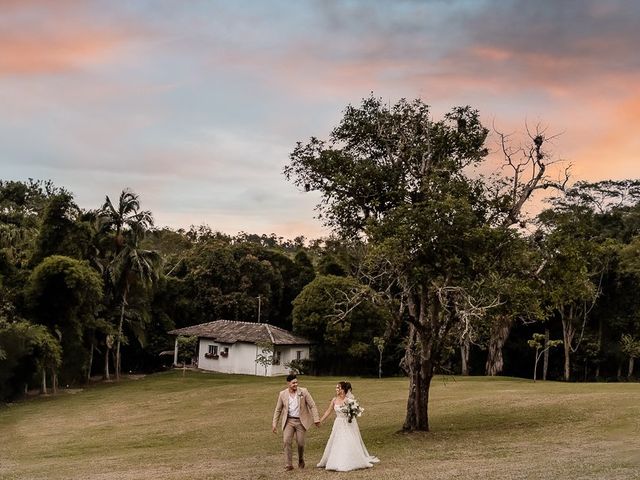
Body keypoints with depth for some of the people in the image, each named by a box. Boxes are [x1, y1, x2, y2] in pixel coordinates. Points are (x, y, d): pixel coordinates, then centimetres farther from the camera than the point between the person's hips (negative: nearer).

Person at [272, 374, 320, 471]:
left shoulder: (303, 392, -6)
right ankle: (288, 465, -9)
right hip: (288, 421, 1)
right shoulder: (282, 394, -1)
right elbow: (278, 410, 9)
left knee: (300, 443, 0)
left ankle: (301, 460, 29)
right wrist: (274, 424, 6)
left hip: (301, 421, -1)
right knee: (286, 441, -15)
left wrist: (316, 419, -10)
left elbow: (312, 406, -4)